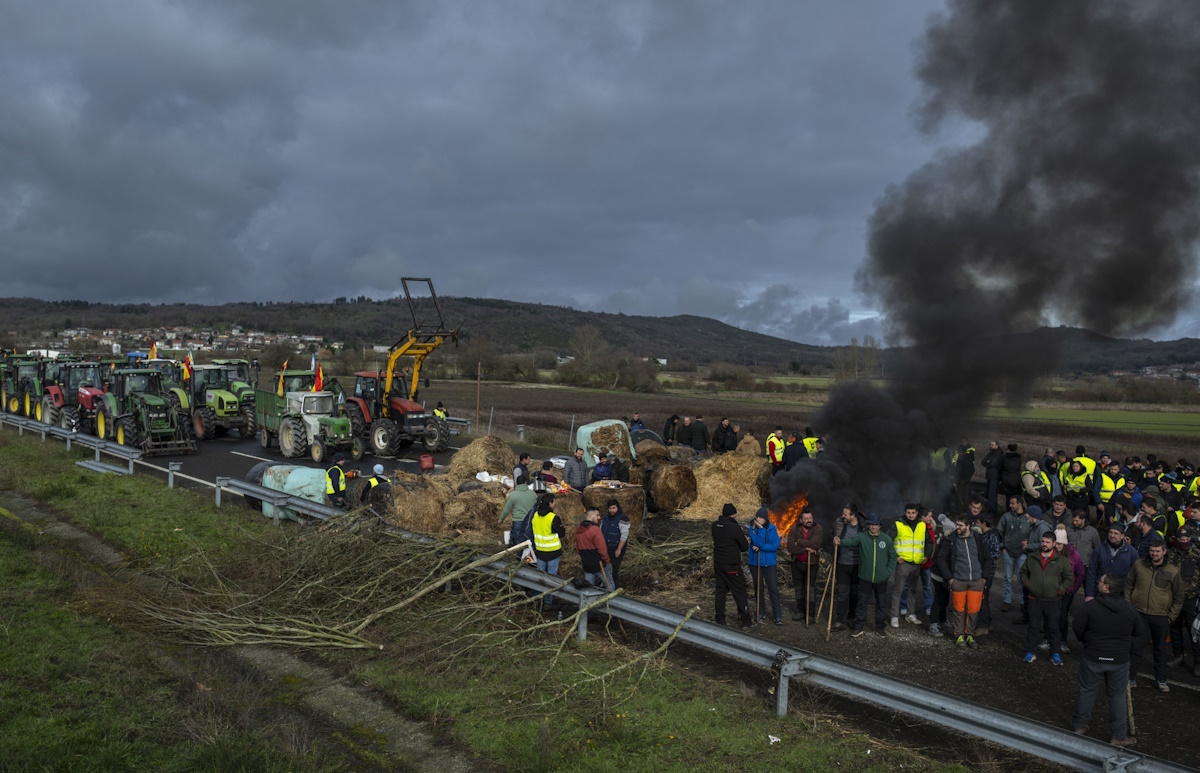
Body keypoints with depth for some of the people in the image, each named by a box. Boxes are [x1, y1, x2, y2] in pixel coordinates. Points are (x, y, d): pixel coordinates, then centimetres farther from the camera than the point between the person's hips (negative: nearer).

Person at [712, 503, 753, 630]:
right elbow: (744, 547, -10)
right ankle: (745, 622, 7)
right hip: (732, 566, -6)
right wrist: (747, 542, 13)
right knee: (739, 592, 3)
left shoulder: (715, 525, 1)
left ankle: (720, 621, 15)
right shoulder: (734, 527, -18)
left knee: (720, 591, 12)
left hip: (718, 564, 6)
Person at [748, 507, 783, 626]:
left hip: (768, 562, -1)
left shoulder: (772, 528, -6)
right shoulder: (752, 528, -5)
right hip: (754, 562, 1)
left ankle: (778, 615, 2)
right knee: (758, 588, 12)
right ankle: (761, 612, 25)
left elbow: (775, 546, -11)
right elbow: (758, 543, -19)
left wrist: (760, 547, -14)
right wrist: (761, 529, -24)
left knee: (773, 588, -4)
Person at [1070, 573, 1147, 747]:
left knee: (1087, 691, 14)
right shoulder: (1129, 609, -4)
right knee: (1117, 696, 12)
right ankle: (1119, 736, 19)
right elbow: (1140, 633, 4)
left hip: (1092, 659, -2)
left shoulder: (1089, 606, -15)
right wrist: (1128, 649, 14)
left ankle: (1079, 726, 26)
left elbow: (1077, 629, -8)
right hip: (1120, 661, 2)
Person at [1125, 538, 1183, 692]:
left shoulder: (1172, 571, -4)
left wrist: (1171, 616, 1)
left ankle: (1161, 680, 25)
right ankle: (1131, 677, 14)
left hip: (1161, 616, 0)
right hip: (1139, 613, 0)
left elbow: (1179, 597, 4)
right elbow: (1129, 585, 10)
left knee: (1160, 649, 13)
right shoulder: (1138, 565, -1)